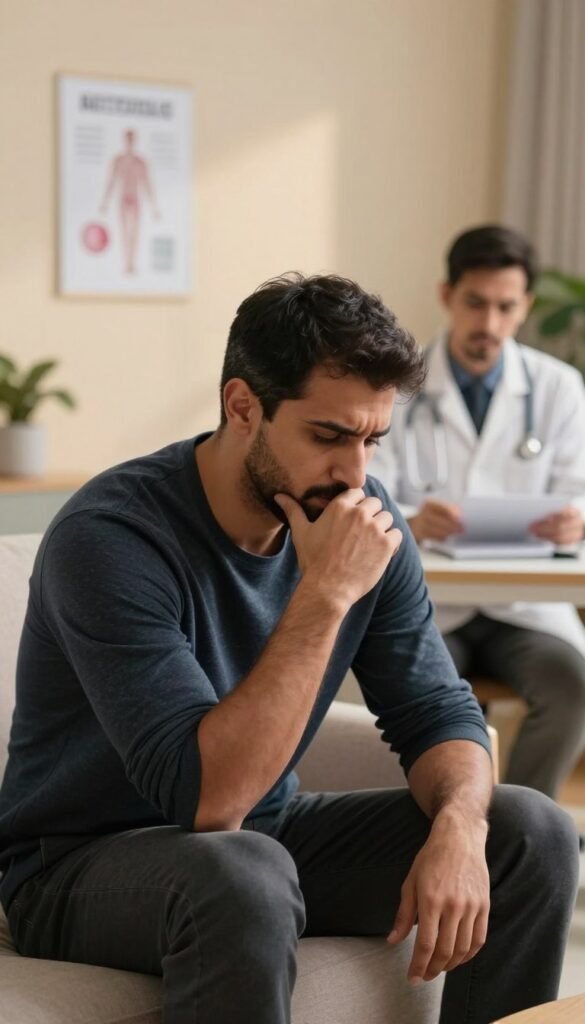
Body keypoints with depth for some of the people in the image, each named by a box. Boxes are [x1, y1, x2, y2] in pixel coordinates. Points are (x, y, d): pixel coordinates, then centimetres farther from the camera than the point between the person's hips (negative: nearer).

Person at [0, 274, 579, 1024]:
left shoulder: (362, 521, -6)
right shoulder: (109, 537, -26)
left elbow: (437, 709, -1)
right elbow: (208, 797, -32)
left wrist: (457, 826, -23)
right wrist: (325, 595, -34)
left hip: (263, 838, 6)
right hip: (81, 867, -6)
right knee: (244, 873, -39)